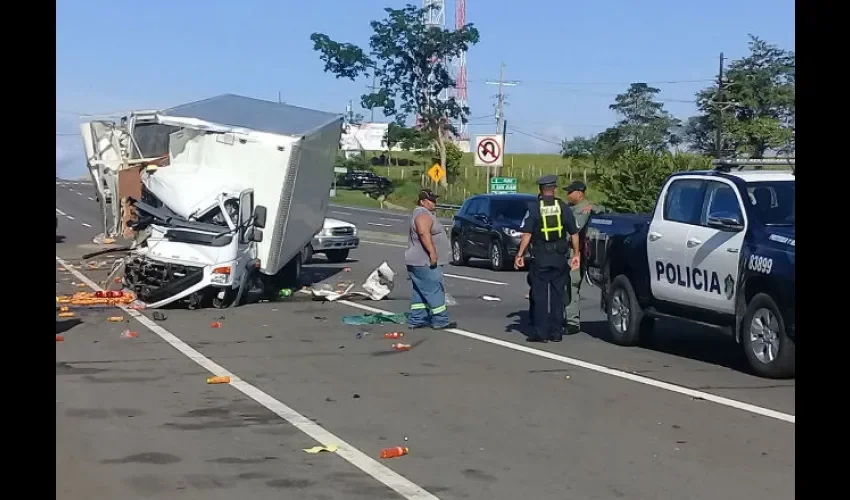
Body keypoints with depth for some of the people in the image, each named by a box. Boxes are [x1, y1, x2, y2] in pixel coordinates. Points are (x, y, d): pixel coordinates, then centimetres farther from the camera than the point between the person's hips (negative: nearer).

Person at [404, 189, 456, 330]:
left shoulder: (424, 214, 20)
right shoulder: (423, 214, -15)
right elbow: (424, 233, -30)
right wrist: (432, 252, -35)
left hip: (421, 262, 11)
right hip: (425, 263, -11)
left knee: (420, 292, 12)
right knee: (435, 291, -8)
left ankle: (416, 320, 13)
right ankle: (440, 321, -6)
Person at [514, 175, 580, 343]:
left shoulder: (534, 208, -5)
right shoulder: (563, 207, 3)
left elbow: (527, 234, -10)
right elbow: (574, 233, 5)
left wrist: (520, 255, -6)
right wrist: (576, 254, 13)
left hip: (540, 257, -3)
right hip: (560, 257, 3)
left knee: (540, 294, 2)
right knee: (557, 294, 9)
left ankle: (540, 332, 0)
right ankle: (556, 332, 12)